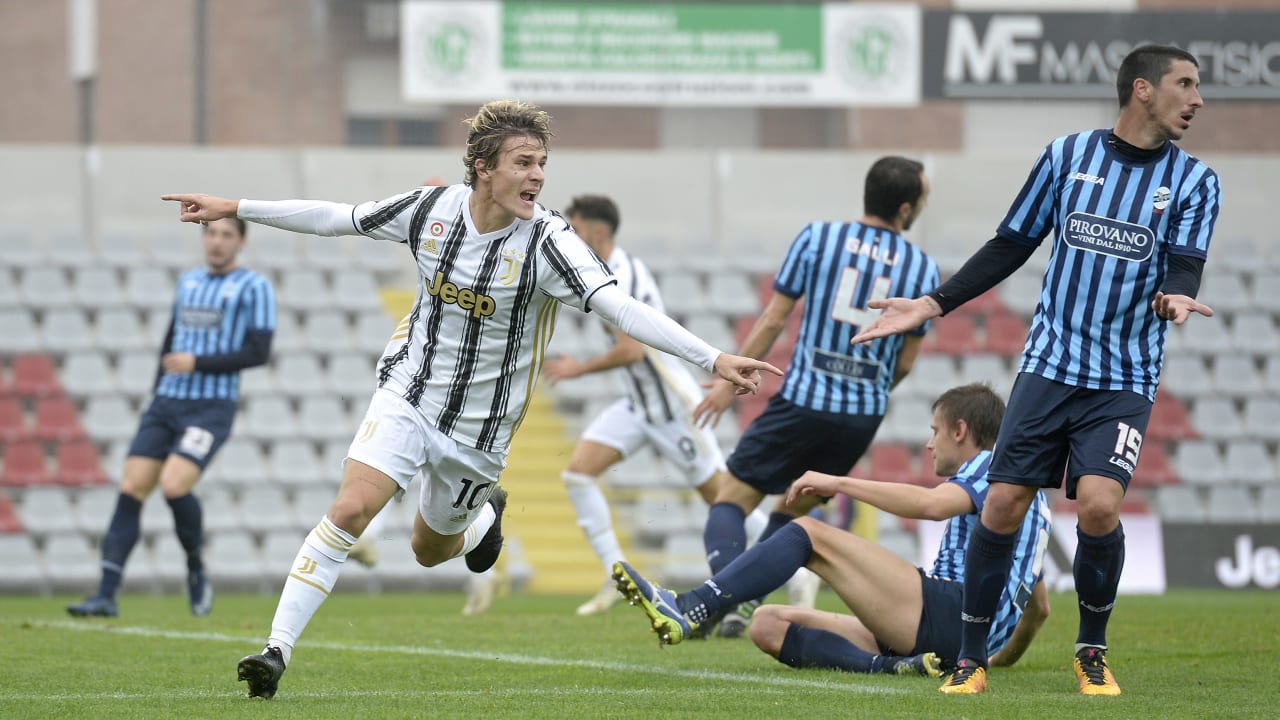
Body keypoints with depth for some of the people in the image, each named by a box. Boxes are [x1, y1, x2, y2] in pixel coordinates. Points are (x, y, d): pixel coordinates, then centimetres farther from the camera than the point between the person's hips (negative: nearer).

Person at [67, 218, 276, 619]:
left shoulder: (254, 288, -2)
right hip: (167, 403, 6)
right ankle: (107, 596, -9)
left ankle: (197, 570, 4)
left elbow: (258, 352, -10)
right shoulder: (188, 282, 18)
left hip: (212, 407, -6)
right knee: (131, 489, -6)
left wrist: (198, 363, -14)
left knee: (173, 486, -22)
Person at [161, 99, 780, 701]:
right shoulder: (432, 208, -11)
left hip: (478, 428, -1)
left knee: (430, 551, 16)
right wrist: (234, 209, 8)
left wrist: (713, 359, -41)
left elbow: (621, 308, -29)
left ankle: (484, 516, 53)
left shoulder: (545, 240, -20)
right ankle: (277, 650, -14)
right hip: (407, 396, 1)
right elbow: (338, 218, 3)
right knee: (349, 510, -18)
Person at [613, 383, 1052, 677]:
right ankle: (893, 669, -24)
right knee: (768, 625, 2)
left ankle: (686, 611, -33)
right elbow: (1039, 606, 36)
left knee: (808, 533, -13)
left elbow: (932, 504, -18)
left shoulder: (995, 466, 5)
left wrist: (840, 483, -13)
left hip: (951, 611, -9)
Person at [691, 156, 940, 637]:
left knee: (731, 497, 3)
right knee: (793, 512, 21)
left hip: (802, 402, -3)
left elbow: (773, 320, 0)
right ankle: (747, 600, 6)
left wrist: (731, 383, 10)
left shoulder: (818, 238, -2)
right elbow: (905, 362, 9)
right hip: (863, 417, 3)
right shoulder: (923, 269, 3)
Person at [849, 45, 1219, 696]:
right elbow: (1011, 246, 11)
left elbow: (1184, 268, -8)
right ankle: (971, 659, 8)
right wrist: (929, 306, 6)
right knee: (1003, 504, -7)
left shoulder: (1194, 181, 3)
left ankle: (1092, 653, 4)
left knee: (1099, 505, -19)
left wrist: (1174, 298, -33)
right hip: (1049, 366, 1)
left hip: (1124, 381, -1)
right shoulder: (1068, 155, 4)